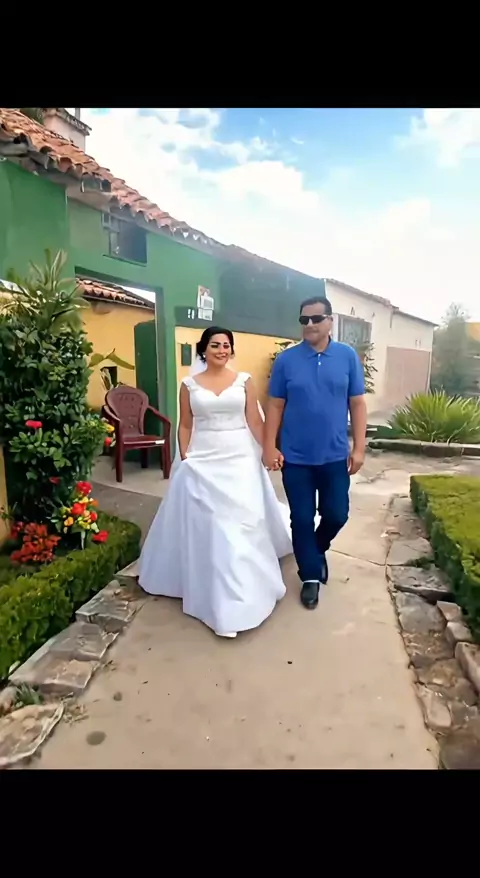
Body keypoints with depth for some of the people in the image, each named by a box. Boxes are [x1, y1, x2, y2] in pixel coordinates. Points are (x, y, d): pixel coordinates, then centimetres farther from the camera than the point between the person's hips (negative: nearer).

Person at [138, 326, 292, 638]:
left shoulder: (244, 380, 3)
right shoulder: (190, 384, 4)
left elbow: (255, 421, 2)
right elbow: (185, 425, 7)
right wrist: (184, 458, 0)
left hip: (240, 459, 0)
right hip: (202, 462, 1)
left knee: (242, 522, 2)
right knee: (206, 524, 4)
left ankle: (239, 596, 18)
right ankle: (214, 593, 22)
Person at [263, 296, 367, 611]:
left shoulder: (348, 356, -1)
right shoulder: (286, 359, -3)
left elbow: (357, 404, 2)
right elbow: (275, 406, 0)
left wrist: (359, 448, -2)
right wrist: (270, 447, -5)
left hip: (335, 456, 1)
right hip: (296, 457, -1)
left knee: (336, 514, 9)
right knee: (302, 519, 6)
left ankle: (318, 548, 42)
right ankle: (311, 576, 25)